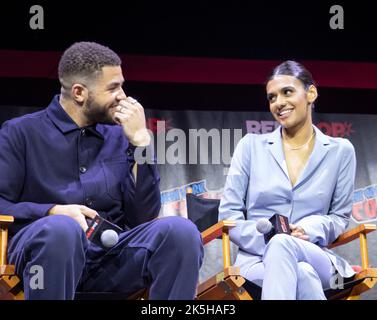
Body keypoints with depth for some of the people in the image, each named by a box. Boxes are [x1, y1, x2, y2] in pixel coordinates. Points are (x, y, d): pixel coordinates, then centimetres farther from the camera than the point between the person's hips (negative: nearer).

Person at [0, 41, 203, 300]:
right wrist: (53, 211, -17)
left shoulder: (118, 136, 15)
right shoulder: (21, 132, 6)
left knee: (181, 230, -25)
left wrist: (140, 142, 1)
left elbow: (143, 216, 7)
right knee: (62, 228, -38)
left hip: (112, 254, 3)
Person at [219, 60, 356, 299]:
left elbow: (340, 216, 13)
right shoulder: (251, 145, 10)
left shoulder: (340, 151, 11)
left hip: (315, 257, 1)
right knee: (302, 275, -39)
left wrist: (311, 231, -11)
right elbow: (229, 212, 6)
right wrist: (266, 241, -13)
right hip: (256, 258, 0)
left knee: (282, 244, -39)